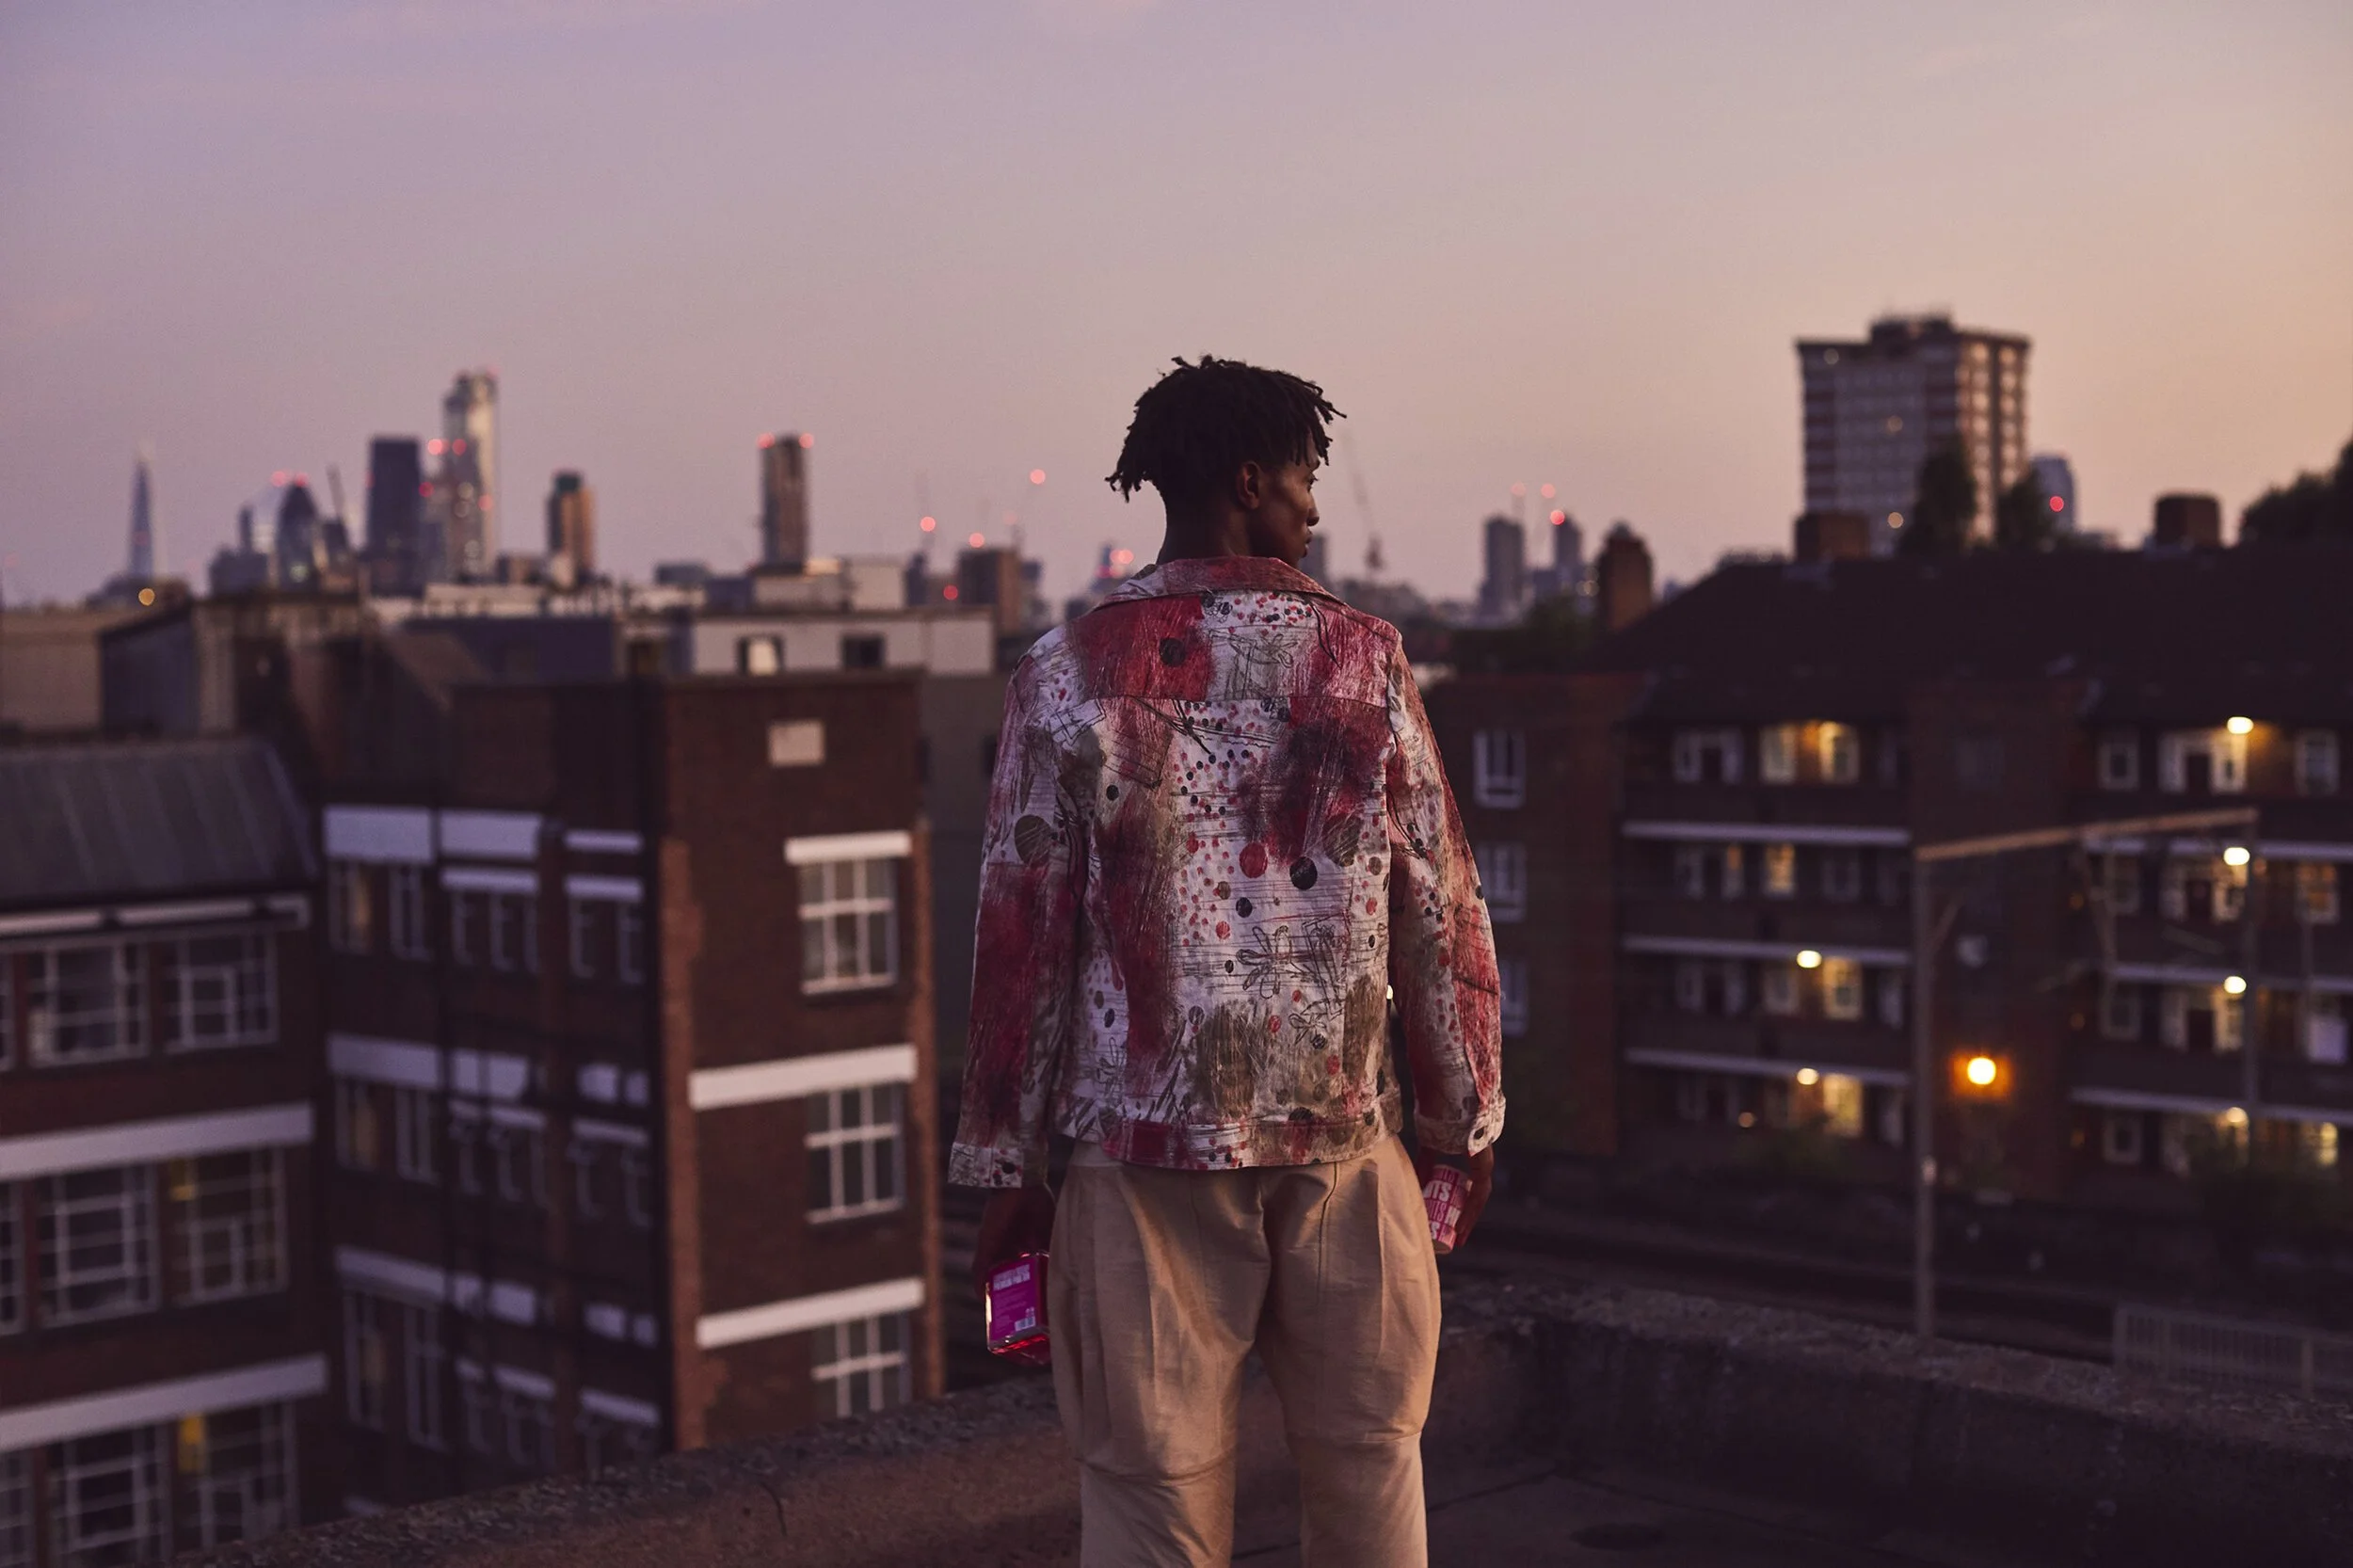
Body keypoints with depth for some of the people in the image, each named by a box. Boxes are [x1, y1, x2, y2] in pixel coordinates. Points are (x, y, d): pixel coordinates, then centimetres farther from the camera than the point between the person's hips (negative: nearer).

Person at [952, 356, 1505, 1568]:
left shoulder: (1073, 671, -3)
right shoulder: (1362, 658, 0)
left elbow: (1023, 929, -3)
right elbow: (1441, 906, 2)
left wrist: (1006, 1165, 4)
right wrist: (1466, 1116, 13)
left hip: (1148, 1148, -1)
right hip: (1344, 1144, 1)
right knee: (1366, 1469, 13)